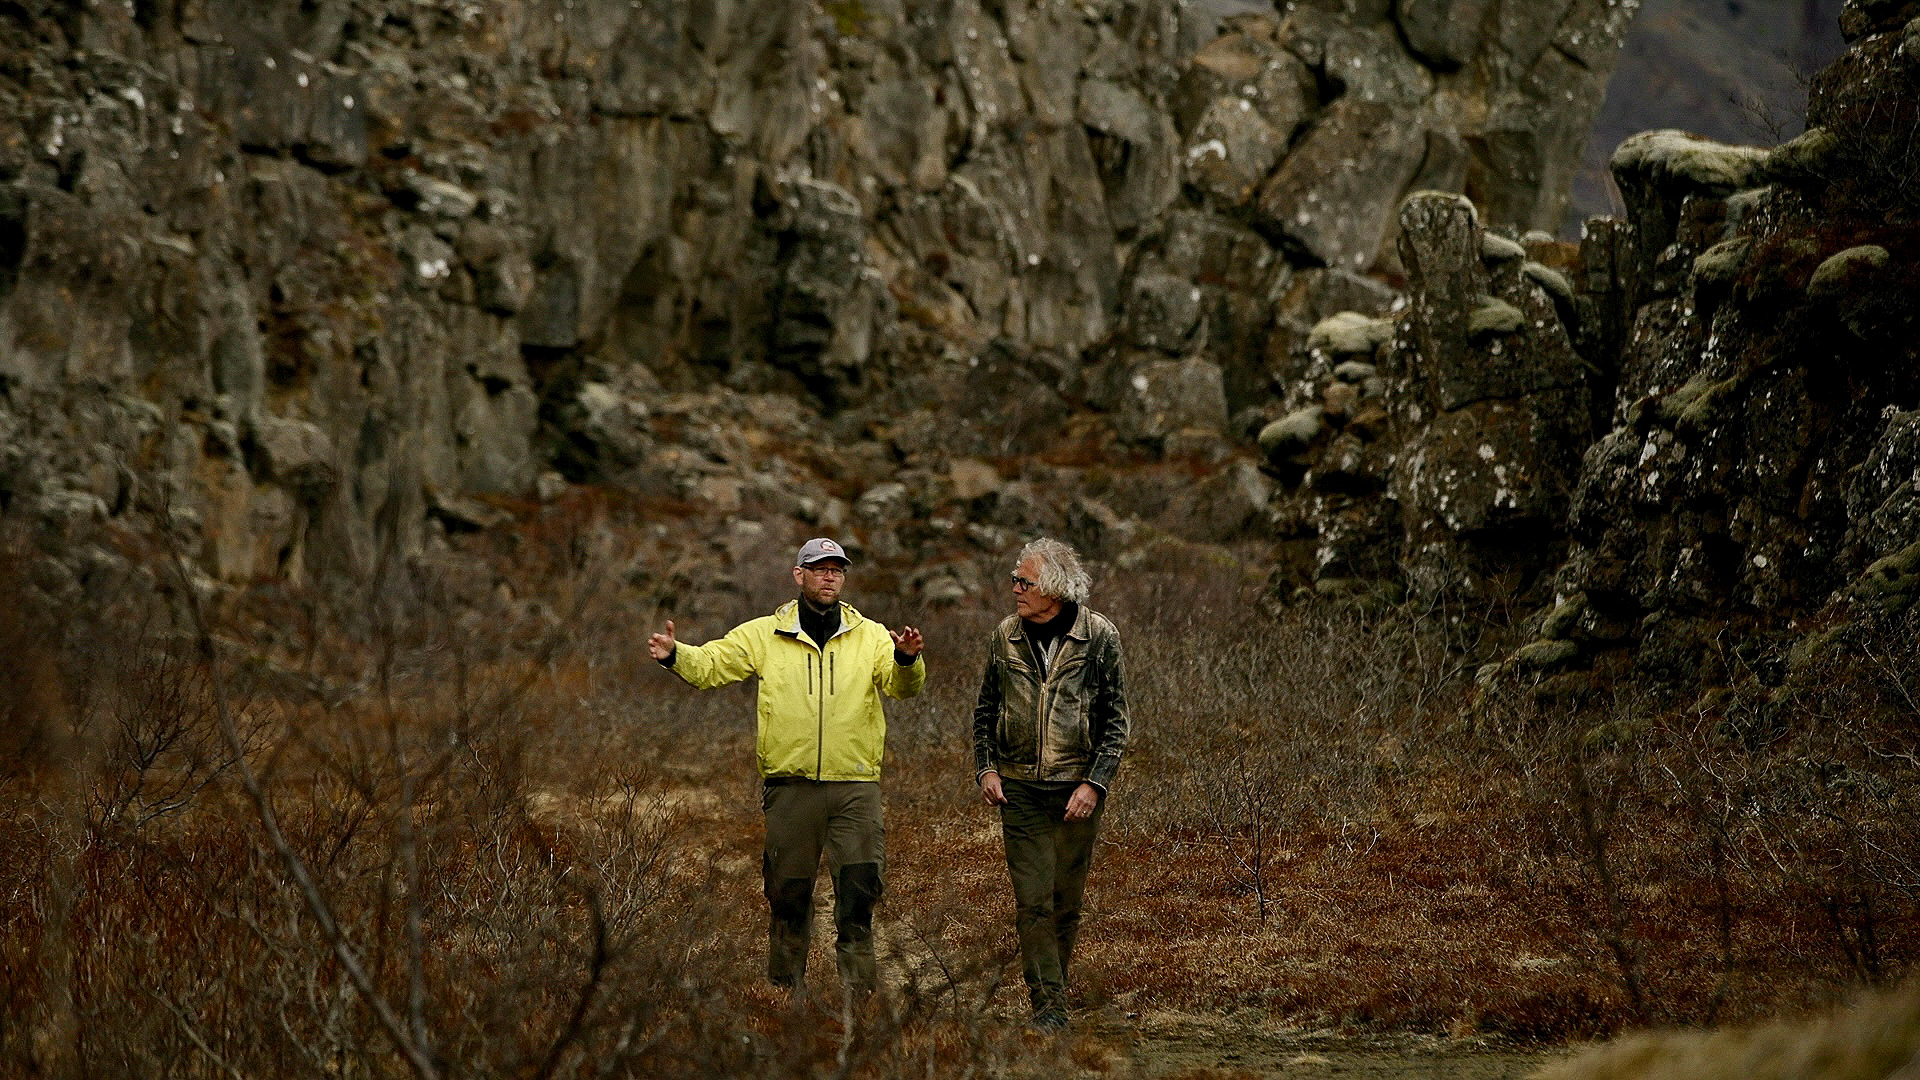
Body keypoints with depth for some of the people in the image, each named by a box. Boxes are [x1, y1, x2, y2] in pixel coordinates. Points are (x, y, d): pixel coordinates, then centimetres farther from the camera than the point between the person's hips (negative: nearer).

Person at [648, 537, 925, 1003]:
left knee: (859, 894, -4)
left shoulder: (871, 637, 8)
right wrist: (675, 655, -21)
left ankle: (858, 995, 2)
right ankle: (786, 991, 17)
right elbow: (710, 664, 1)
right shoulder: (764, 636, 7)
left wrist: (907, 659, -30)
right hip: (790, 785, 0)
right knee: (788, 894, 6)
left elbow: (901, 684, -6)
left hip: (855, 786, 0)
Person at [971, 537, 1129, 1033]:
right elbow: (985, 710, 15)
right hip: (1020, 788, 2)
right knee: (1032, 899, -6)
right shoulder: (1006, 637, 4)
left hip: (1077, 789, -2)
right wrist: (985, 768, 2)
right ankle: (1048, 1002, -5)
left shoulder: (1099, 637, -5)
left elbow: (1115, 719, -2)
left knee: (1067, 899, 5)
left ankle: (1056, 987, 22)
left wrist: (1095, 783, -10)